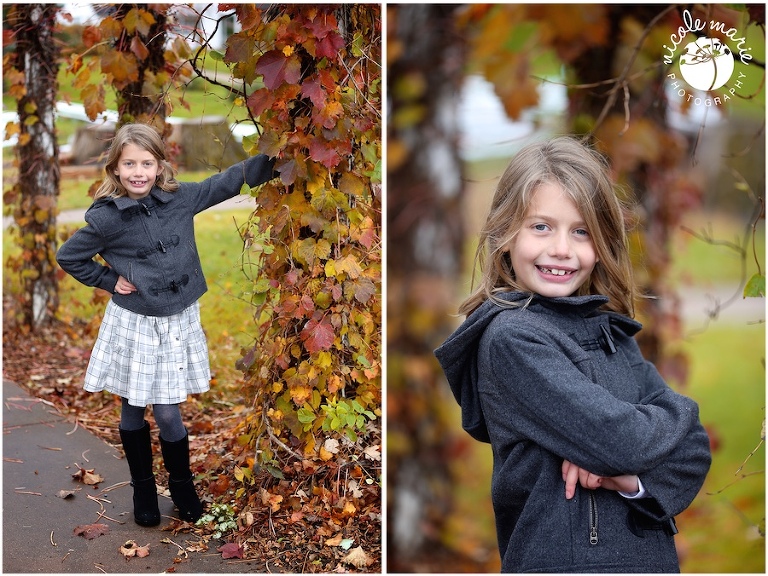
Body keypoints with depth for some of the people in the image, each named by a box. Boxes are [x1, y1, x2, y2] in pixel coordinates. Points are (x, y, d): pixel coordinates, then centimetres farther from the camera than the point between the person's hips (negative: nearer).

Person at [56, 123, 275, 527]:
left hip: (178, 321, 1)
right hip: (133, 325, -1)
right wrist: (109, 280, -4)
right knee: (133, 411, 11)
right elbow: (68, 256, 1)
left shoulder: (181, 198, -6)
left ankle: (182, 485, 29)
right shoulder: (106, 218, -12)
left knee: (167, 414, 6)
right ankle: (142, 489, 31)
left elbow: (229, 181, 1)